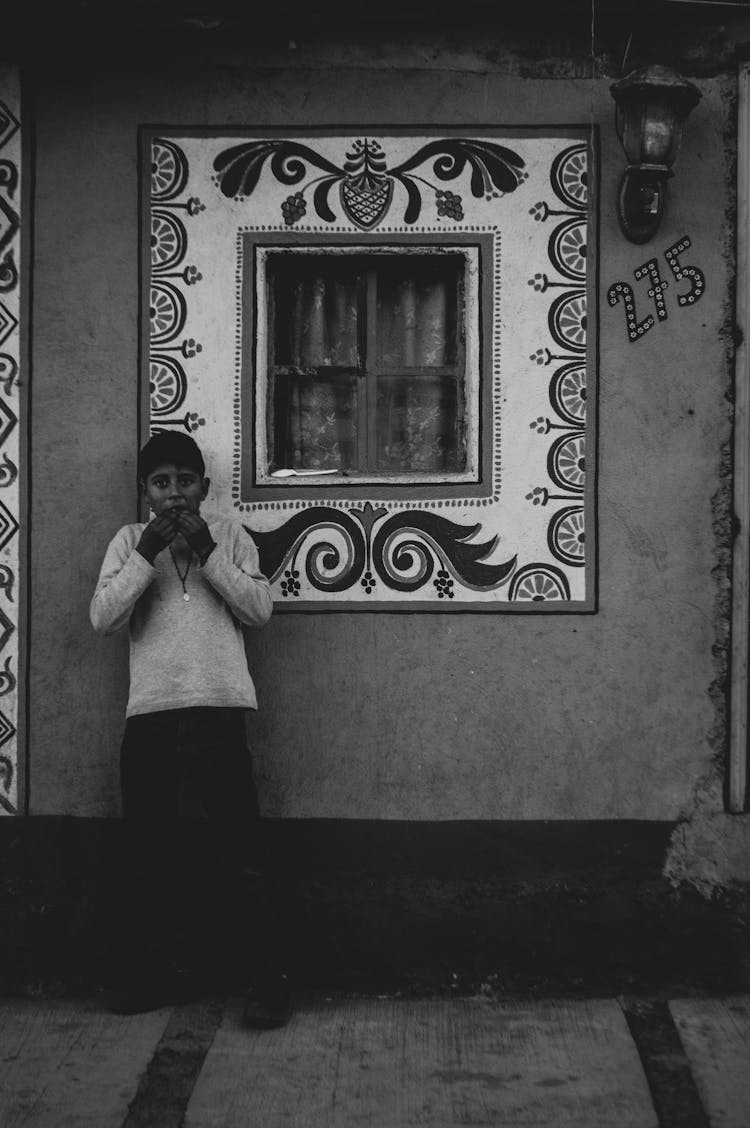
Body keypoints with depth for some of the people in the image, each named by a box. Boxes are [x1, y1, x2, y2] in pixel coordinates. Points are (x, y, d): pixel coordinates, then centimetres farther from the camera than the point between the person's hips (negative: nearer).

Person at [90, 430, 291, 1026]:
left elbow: (259, 608, -1)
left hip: (219, 709, -2)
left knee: (241, 849, -3)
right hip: (149, 714, 2)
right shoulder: (129, 540, 11)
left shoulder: (230, 534, 9)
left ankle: (269, 976, 3)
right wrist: (148, 553, -11)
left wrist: (207, 552, -10)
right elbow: (103, 617, -1)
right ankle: (154, 971, 23)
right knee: (149, 851, 9)